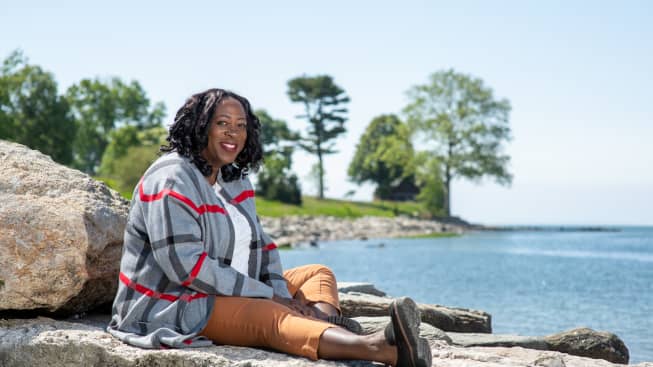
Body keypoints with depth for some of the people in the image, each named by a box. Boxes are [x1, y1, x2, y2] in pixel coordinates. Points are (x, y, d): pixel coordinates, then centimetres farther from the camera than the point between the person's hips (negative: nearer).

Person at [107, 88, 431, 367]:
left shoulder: (234, 179, 11)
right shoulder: (171, 181, -16)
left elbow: (260, 247, 8)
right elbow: (187, 267, -24)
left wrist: (282, 294, -13)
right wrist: (269, 296, -20)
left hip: (228, 292, 10)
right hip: (172, 307, -9)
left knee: (317, 274, 3)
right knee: (269, 318, -32)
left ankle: (325, 321, -36)